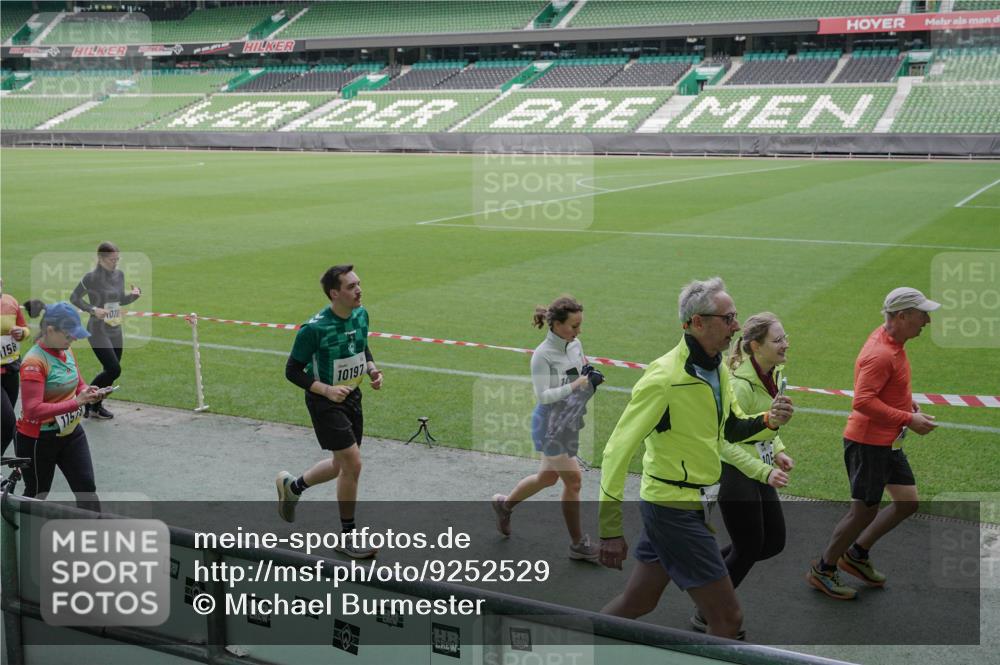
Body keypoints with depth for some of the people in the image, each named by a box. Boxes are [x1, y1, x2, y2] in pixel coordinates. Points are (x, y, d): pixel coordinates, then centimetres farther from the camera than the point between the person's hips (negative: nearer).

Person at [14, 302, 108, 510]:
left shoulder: (67, 351, 0)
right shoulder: (34, 362, -24)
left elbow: (77, 384, 13)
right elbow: (32, 409, -31)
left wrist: (88, 392, -11)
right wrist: (76, 403, -32)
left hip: (71, 433, 7)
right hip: (38, 439, -6)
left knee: (86, 488, 4)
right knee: (37, 495, 12)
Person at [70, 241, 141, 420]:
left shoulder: (119, 275, 6)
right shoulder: (91, 277, -13)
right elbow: (74, 298, -6)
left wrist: (134, 295, -4)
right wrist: (93, 309, -20)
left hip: (115, 330, 7)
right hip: (98, 331, -7)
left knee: (110, 372, 10)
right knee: (114, 370, -14)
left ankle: (96, 406, 26)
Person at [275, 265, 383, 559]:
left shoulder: (361, 315, -2)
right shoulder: (314, 329, -23)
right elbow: (292, 371, -14)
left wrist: (372, 369, -4)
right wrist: (326, 390, -25)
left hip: (351, 396, 7)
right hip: (324, 401, -7)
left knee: (341, 465, 17)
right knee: (353, 464, -11)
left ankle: (291, 486, 45)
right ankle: (347, 537, 6)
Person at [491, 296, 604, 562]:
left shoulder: (575, 345, 1)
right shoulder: (542, 355, -20)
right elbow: (543, 395, -22)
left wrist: (589, 376, -10)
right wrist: (577, 385, -30)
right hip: (550, 425, -8)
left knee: (547, 477, 21)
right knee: (573, 480, -4)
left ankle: (505, 504, 45)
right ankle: (577, 543, 11)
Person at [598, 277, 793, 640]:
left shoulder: (718, 369, 6)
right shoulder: (664, 377, -22)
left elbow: (731, 429, 19)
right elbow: (618, 449, -21)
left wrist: (767, 420, -4)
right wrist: (610, 529, -22)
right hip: (673, 508, -9)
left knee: (636, 603, 19)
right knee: (729, 620, -3)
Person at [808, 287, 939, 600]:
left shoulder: (890, 339, 6)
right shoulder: (881, 354, -25)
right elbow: (863, 401, -31)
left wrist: (906, 400, 9)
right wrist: (908, 420, -27)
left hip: (888, 442, 10)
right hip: (867, 443, -10)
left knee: (908, 502, 13)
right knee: (864, 511, 1)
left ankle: (857, 554, 28)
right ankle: (822, 570, 19)